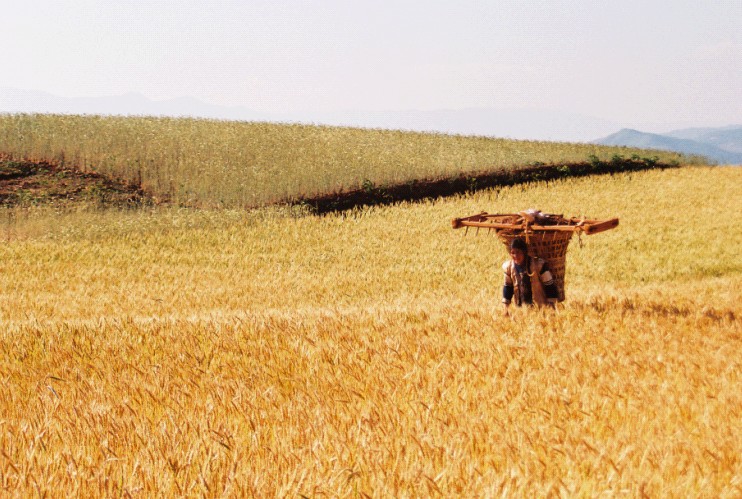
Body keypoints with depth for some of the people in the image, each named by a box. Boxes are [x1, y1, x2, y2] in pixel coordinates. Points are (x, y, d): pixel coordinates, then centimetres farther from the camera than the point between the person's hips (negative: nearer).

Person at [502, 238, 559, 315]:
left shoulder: (539, 265, -16)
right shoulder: (508, 267, -3)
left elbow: (550, 287, -10)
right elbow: (508, 287, 12)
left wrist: (551, 308, -11)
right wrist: (506, 308, 10)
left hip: (540, 307, -4)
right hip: (521, 308, 4)